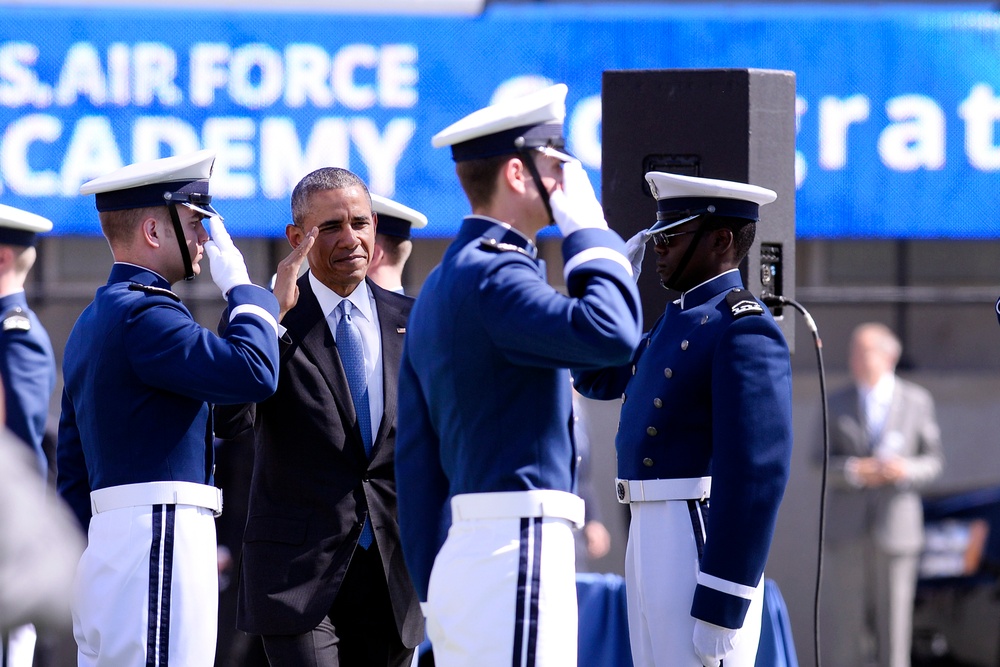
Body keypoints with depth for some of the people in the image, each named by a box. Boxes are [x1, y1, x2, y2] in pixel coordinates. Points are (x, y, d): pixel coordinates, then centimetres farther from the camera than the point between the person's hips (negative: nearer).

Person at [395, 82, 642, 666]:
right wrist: (589, 228, -10)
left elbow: (417, 458, 19)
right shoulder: (494, 275, -11)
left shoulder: (439, 289, 19)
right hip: (513, 549, -10)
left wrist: (433, 587, 21)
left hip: (458, 555, 10)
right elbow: (611, 332, -27)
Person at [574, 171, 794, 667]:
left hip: (702, 553, -10)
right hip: (655, 539, 10)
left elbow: (757, 477, -20)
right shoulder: (682, 320, 18)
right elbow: (597, 378, 30)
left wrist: (720, 612, -23)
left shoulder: (744, 330, -14)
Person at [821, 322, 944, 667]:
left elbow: (933, 460, 7)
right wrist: (854, 471, -15)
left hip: (896, 523, -1)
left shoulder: (917, 402, 4)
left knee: (893, 622, 0)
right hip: (846, 529, 1)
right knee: (840, 619, -4)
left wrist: (907, 470, -14)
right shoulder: (836, 404, 7)